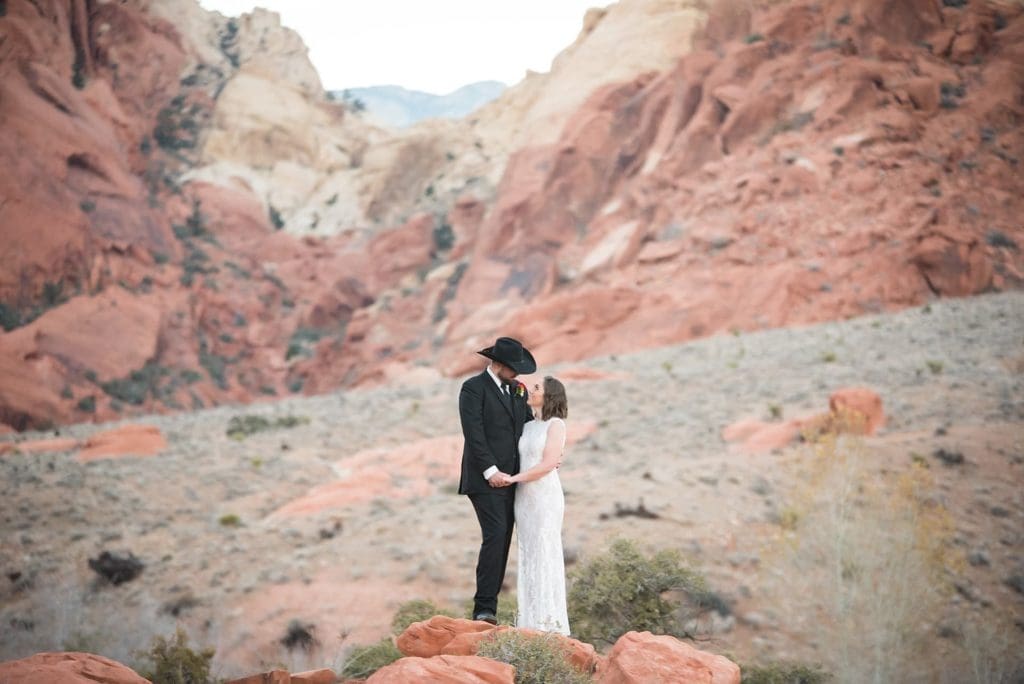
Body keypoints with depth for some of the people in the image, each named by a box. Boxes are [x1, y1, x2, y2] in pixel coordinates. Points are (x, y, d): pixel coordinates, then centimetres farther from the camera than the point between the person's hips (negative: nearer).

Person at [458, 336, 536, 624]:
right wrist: (491, 471, -19)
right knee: (495, 536, -16)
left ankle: (487, 608, 8)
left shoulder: (516, 390, 16)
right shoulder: (474, 388, -7)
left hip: (509, 479, 7)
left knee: (502, 542, 5)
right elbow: (474, 434, -14)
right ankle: (485, 608, -16)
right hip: (485, 479, -7)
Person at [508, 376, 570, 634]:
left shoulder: (555, 424, -5)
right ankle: (532, 619, 9)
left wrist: (513, 478, -13)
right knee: (529, 556, 6)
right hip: (524, 497, 7)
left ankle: (549, 621, -3)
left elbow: (548, 464, -14)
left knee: (545, 555, -6)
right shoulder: (528, 427, 15)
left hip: (545, 496, -7)